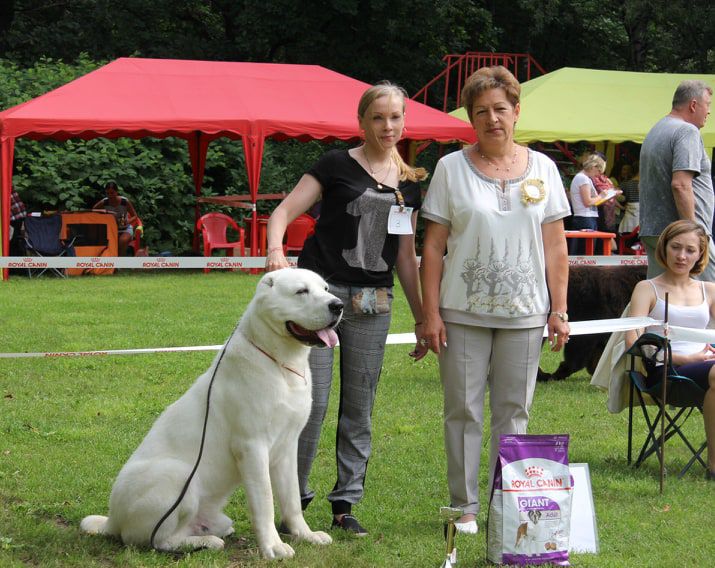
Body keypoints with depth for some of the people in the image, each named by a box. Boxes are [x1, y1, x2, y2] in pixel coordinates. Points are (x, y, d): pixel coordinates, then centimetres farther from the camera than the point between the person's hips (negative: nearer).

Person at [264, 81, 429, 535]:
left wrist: (422, 317, 14)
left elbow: (406, 255, 17)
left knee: (360, 408, 6)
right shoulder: (338, 166, -1)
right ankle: (294, 496, 8)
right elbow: (284, 212, -6)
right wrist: (276, 250, -27)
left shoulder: (409, 183, 12)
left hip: (373, 303, 4)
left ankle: (346, 502, 14)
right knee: (311, 401, -5)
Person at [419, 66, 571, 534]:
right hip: (463, 312, -1)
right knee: (463, 411, 3)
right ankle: (465, 507, 12)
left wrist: (560, 310, 1)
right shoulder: (452, 168, 2)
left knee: (514, 412, 7)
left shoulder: (542, 168, 6)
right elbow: (434, 246, 0)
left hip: (523, 314, 1)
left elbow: (555, 246, 7)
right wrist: (430, 313, -5)